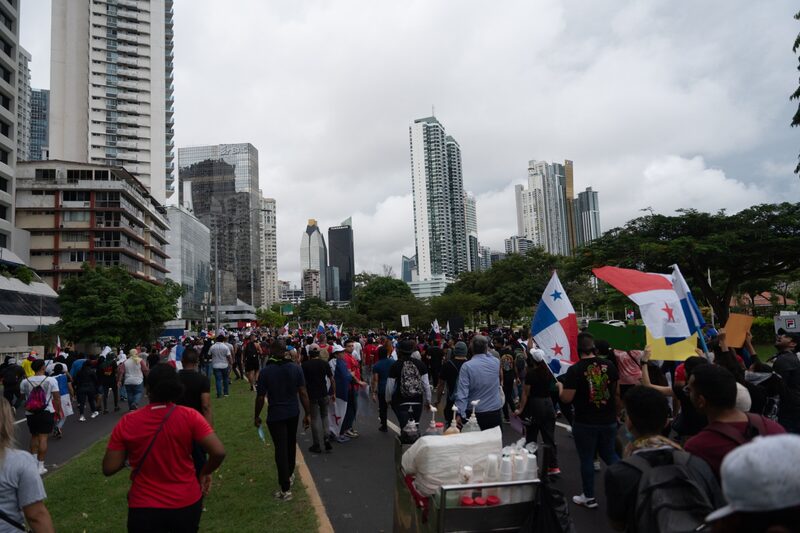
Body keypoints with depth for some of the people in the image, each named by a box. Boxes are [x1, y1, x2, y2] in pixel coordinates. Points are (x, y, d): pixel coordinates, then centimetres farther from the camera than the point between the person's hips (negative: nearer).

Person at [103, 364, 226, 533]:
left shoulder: (126, 423, -12)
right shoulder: (189, 416, -14)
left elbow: (109, 469, -7)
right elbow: (219, 452, -18)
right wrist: (205, 472, 1)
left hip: (144, 509, -2)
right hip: (187, 503, 2)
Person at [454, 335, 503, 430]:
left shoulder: (467, 366, -14)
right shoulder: (496, 362, -3)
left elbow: (462, 393, -17)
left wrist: (460, 414, -16)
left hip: (474, 414, -3)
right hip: (495, 413, 3)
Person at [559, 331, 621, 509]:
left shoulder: (575, 370, -18)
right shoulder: (609, 365, -3)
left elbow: (567, 398, -18)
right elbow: (617, 392, 6)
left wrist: (559, 389, 3)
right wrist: (616, 413, 20)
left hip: (585, 423, -4)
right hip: (609, 421, 4)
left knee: (586, 459, 10)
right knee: (609, 454, 22)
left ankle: (589, 497, 22)